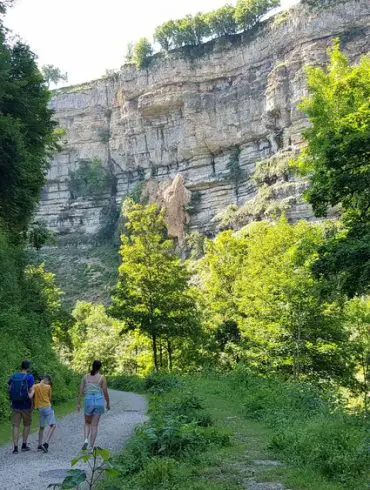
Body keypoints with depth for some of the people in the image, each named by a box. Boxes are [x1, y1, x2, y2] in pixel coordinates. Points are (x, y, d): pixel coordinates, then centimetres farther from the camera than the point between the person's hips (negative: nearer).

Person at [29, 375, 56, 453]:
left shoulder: (35, 386, 3)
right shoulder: (48, 387, -2)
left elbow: (30, 396, -10)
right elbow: (49, 398, 7)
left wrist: (33, 404, 6)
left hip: (40, 408, 5)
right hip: (47, 407, -5)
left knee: (41, 427, 20)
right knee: (53, 425, -6)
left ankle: (40, 445, 21)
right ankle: (46, 443, -22)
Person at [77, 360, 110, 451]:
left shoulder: (85, 377, 3)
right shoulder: (102, 378, -3)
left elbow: (81, 391, 2)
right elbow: (105, 392, -2)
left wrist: (78, 403, 9)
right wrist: (108, 403, 10)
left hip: (88, 400, 1)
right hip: (99, 401, -1)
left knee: (87, 422, 21)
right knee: (94, 425, 6)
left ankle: (86, 439, -3)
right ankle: (90, 447, 5)